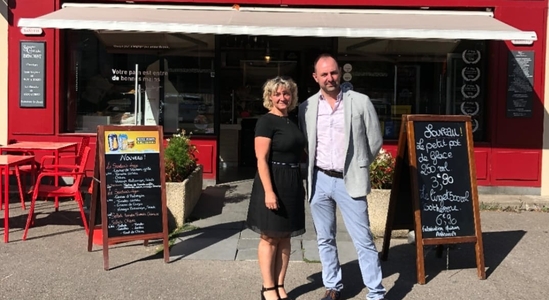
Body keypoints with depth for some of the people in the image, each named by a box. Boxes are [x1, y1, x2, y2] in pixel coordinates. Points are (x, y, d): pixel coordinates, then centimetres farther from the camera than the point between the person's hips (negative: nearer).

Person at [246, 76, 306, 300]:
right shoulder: (266, 122, -10)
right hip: (273, 183, -7)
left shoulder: (291, 122, 13)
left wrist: (300, 184, 17)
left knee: (285, 237, 11)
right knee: (270, 237, 2)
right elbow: (261, 159, -17)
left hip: (292, 185, 8)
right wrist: (269, 191, -24)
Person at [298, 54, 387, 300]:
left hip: (349, 181, -3)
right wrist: (314, 169, 9)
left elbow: (375, 140, 3)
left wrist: (357, 166, 8)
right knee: (325, 239, 12)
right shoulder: (306, 107, 3)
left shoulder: (360, 102, -4)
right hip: (319, 180, 3)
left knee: (363, 240, 0)